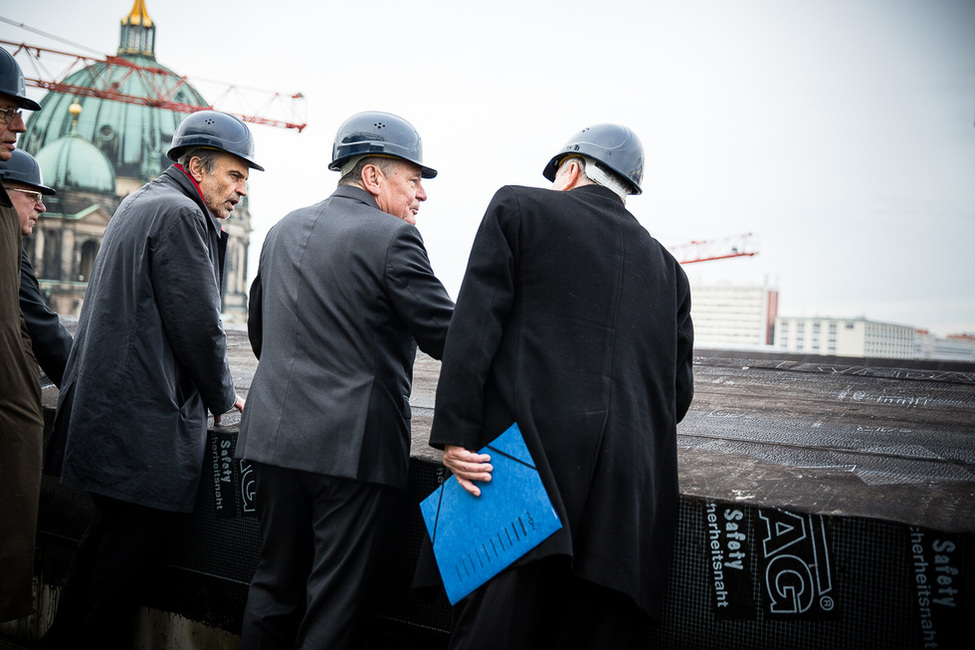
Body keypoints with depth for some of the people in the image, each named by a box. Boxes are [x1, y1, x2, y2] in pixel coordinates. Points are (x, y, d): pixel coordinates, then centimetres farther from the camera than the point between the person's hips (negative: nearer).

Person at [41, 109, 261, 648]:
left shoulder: (139, 202, 18)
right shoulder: (180, 214, -14)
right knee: (132, 548, -1)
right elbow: (198, 323, -15)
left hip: (104, 405, 11)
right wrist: (222, 397, -2)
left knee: (108, 534, 20)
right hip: (148, 419, -11)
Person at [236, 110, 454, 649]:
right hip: (355, 444, -7)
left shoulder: (285, 230, 13)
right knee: (336, 605, 2)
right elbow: (447, 336, -11)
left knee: (273, 587, 16)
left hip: (277, 437, 7)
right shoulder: (391, 237, -11)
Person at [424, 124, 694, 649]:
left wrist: (455, 434, -7)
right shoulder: (665, 265, 19)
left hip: (530, 462, -4)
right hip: (633, 490, 5)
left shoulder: (519, 207, 8)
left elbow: (475, 325, -4)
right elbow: (679, 391, 17)